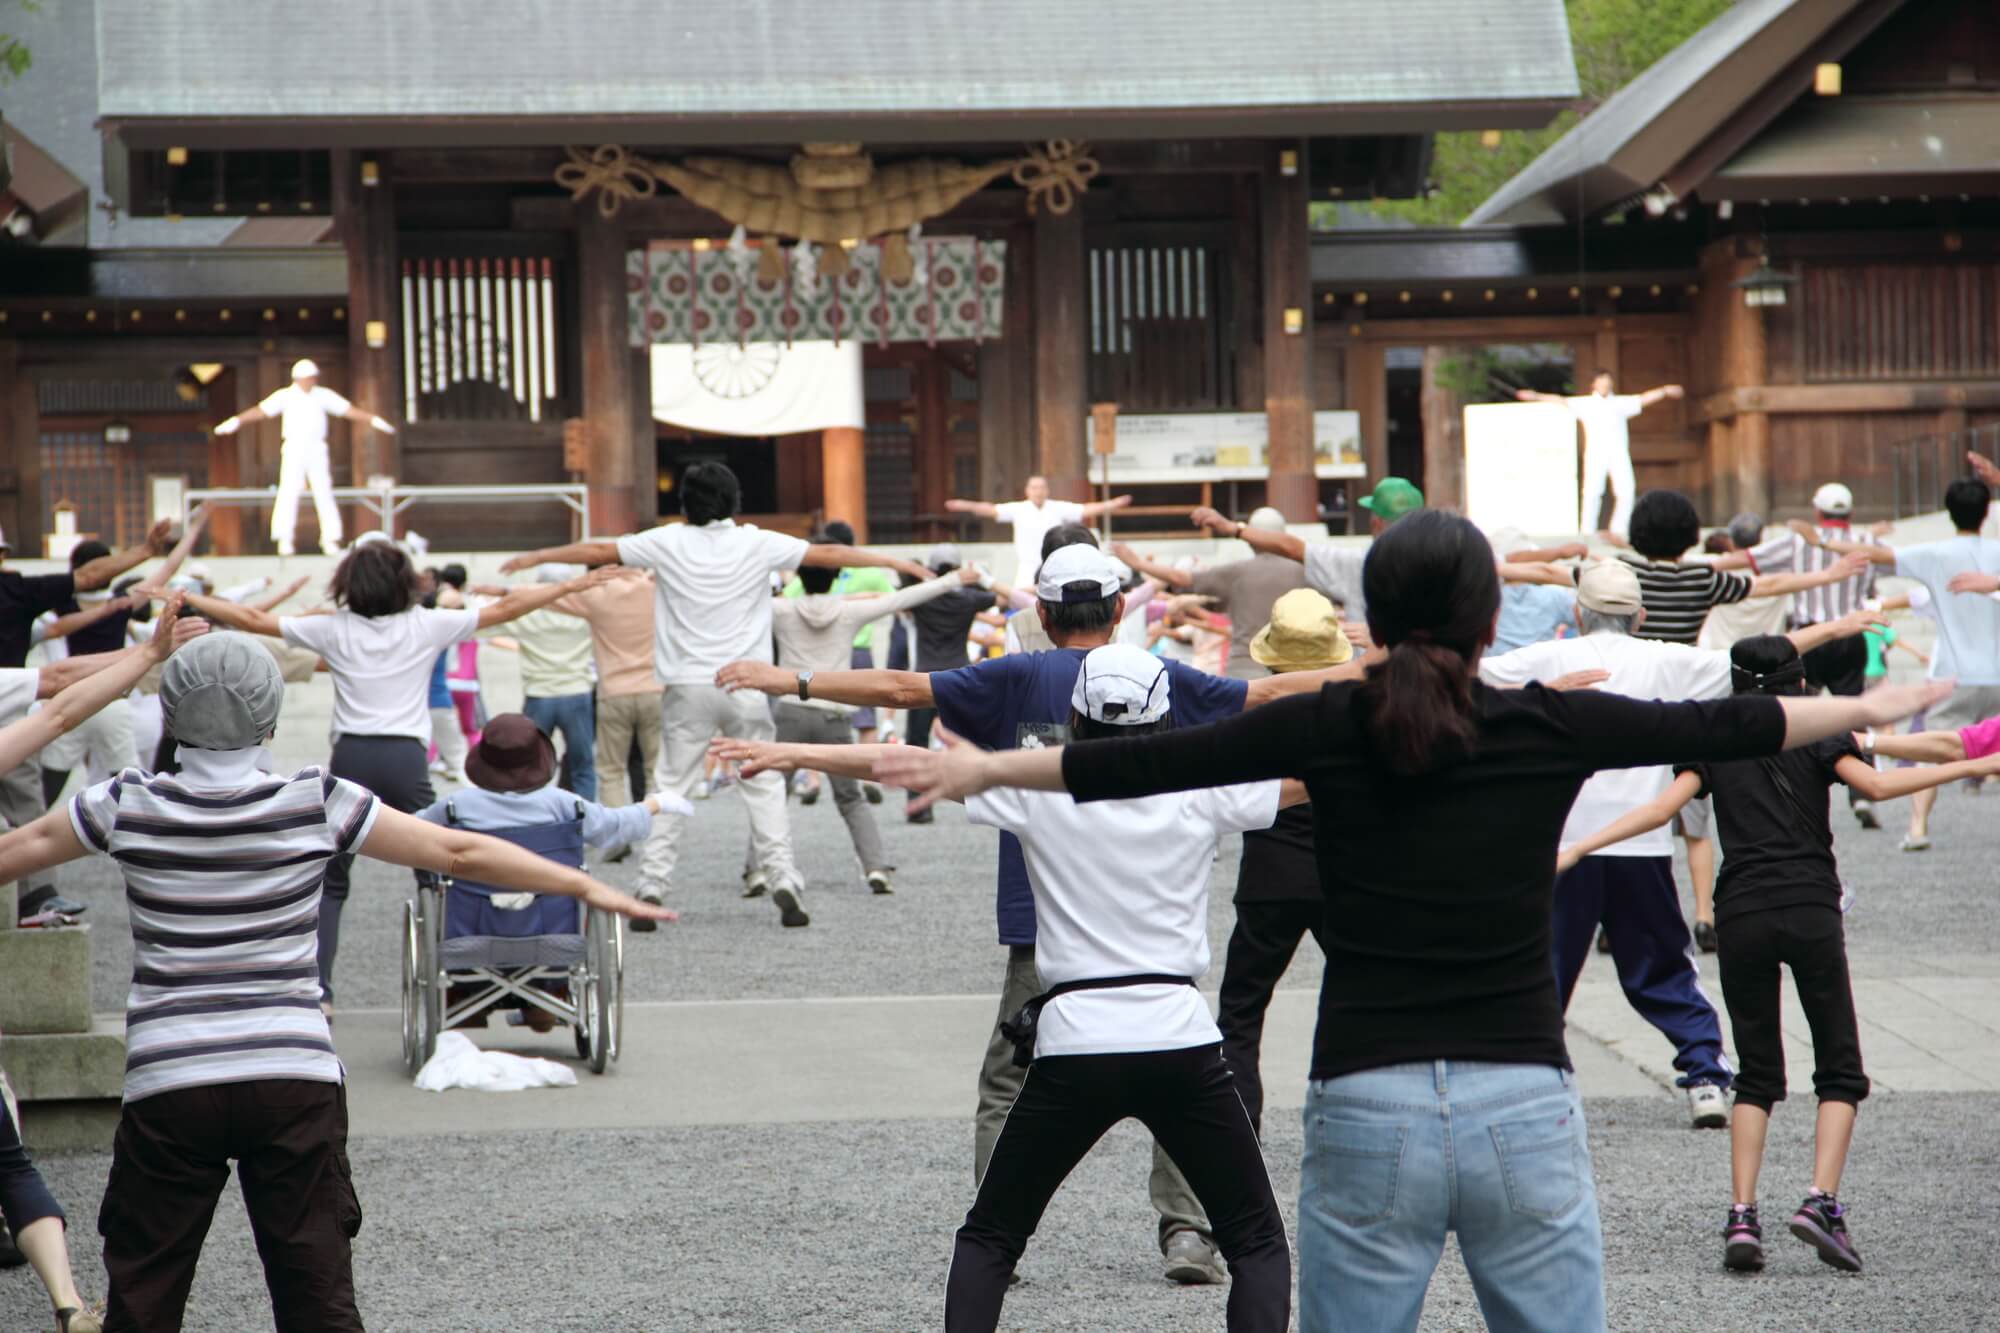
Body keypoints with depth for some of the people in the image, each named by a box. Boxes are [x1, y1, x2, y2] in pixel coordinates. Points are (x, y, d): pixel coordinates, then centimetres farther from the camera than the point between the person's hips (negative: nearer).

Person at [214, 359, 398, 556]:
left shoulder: (323, 395, 5)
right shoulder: (285, 396, 0)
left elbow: (350, 410, 5)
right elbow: (260, 411, -5)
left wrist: (375, 421, 0)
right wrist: (237, 421, -15)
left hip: (316, 451, 2)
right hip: (293, 449, -2)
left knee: (323, 492, -1)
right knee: (289, 492, -8)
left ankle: (330, 539, 3)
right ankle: (284, 539, -6)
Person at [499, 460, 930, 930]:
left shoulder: (667, 543, 1)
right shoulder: (757, 544, 0)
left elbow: (598, 551, 9)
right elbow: (827, 554, 2)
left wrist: (536, 556, 24)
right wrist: (898, 563, 10)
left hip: (688, 688, 0)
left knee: (671, 786, 5)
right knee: (764, 784, 5)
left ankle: (651, 887, 0)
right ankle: (783, 880, -5)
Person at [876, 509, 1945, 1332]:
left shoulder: (1328, 729, -2)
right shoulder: (1551, 727, -2)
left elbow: (1141, 763, 6)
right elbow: (1714, 728, 12)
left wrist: (980, 769, 20)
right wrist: (1869, 710, 29)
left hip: (1366, 1112, 0)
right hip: (1524, 1109, 0)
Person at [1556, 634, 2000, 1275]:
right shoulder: (1819, 735, 6)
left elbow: (1662, 808, -1)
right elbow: (1876, 785, -10)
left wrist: (1577, 848, 0)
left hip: (1740, 915, 2)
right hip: (1811, 910, -2)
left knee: (1757, 1073, 11)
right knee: (1840, 1071, 6)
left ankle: (1741, 1215, -2)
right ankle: (1822, 1200, -12)